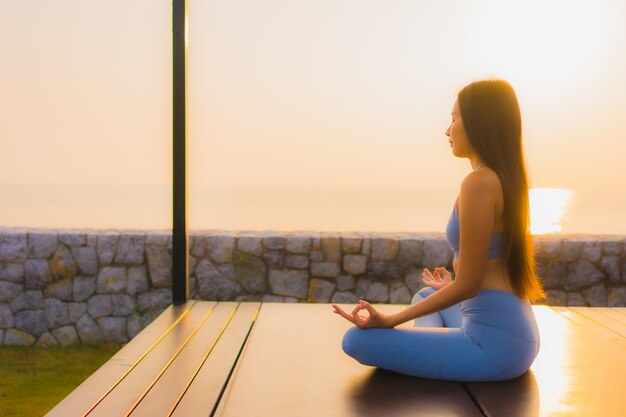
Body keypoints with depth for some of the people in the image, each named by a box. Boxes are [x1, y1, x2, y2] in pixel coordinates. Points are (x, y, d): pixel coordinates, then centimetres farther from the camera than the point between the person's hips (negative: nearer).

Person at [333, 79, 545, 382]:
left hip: (494, 343, -9)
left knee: (357, 340, -12)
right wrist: (452, 289, 38)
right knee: (425, 294, 35)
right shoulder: (507, 179, 10)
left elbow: (467, 284, -17)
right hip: (518, 334, 10)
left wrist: (389, 320, -13)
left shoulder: (478, 183, -18)